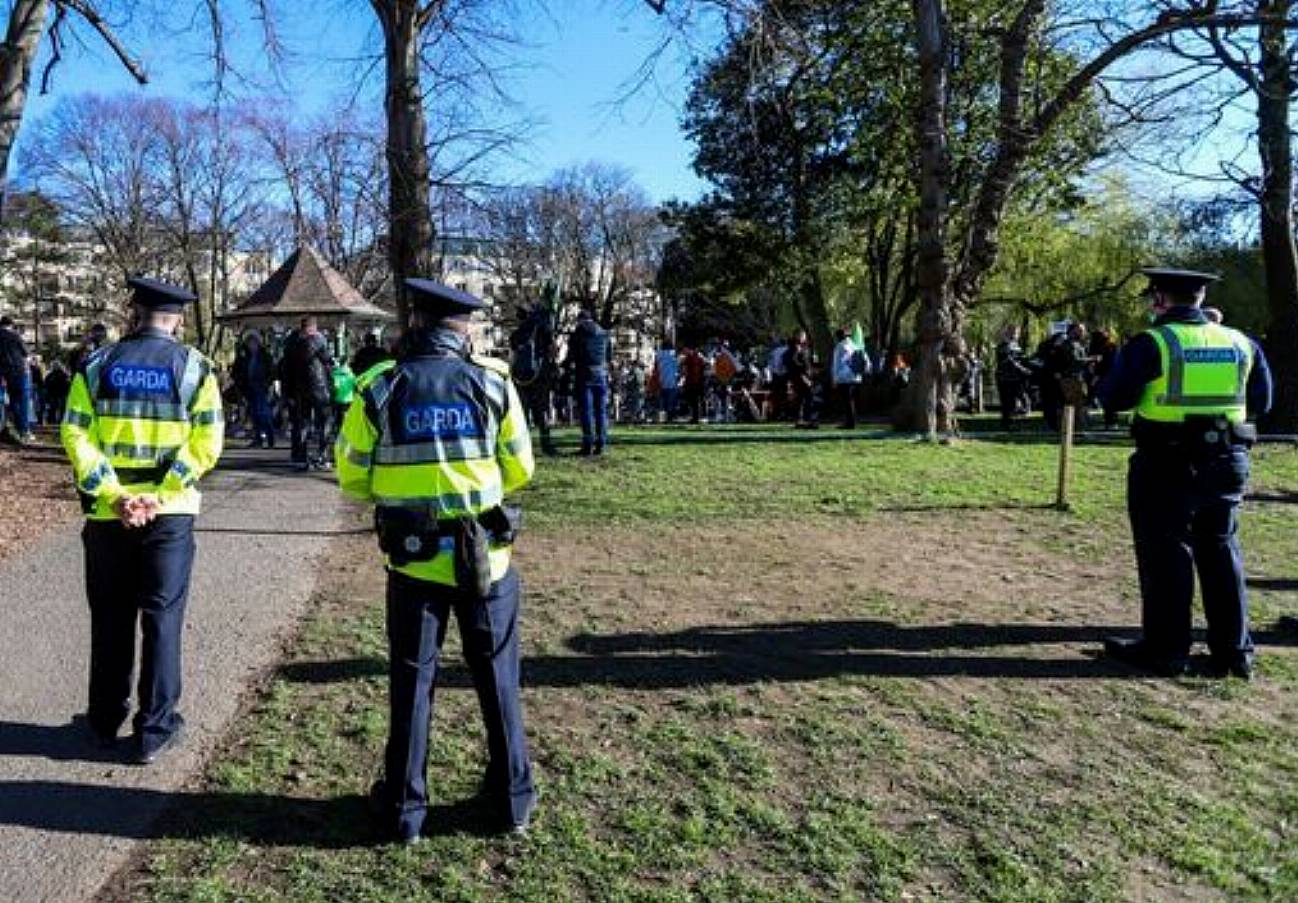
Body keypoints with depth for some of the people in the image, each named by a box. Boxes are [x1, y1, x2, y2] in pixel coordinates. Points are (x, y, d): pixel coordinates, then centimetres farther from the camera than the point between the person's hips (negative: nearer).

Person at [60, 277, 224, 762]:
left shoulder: (97, 364, 2)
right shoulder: (193, 366, -3)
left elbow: (75, 434, -6)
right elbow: (206, 443, -12)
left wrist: (113, 494, -10)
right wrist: (157, 496, -12)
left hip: (108, 513, 2)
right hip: (170, 514, -2)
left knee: (110, 619, 15)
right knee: (162, 618, 7)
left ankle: (105, 721, 29)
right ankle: (154, 730, 14)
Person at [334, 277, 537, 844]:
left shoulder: (379, 390, -6)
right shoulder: (494, 384, -6)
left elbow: (352, 478, 0)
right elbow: (519, 469, 2)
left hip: (413, 560, 0)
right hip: (487, 556, 0)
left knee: (411, 681, 14)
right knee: (497, 677, 15)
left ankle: (405, 808, 24)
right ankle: (513, 798, 26)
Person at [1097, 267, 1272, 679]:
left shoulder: (1151, 344, -12)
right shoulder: (1241, 343, 4)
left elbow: (1113, 398, -8)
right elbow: (1261, 402, 13)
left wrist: (1121, 363, 10)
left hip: (1167, 466, -5)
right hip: (1226, 463, 5)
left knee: (1166, 555, 4)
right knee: (1221, 550, 16)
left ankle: (1166, 649, 11)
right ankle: (1235, 650, 22)